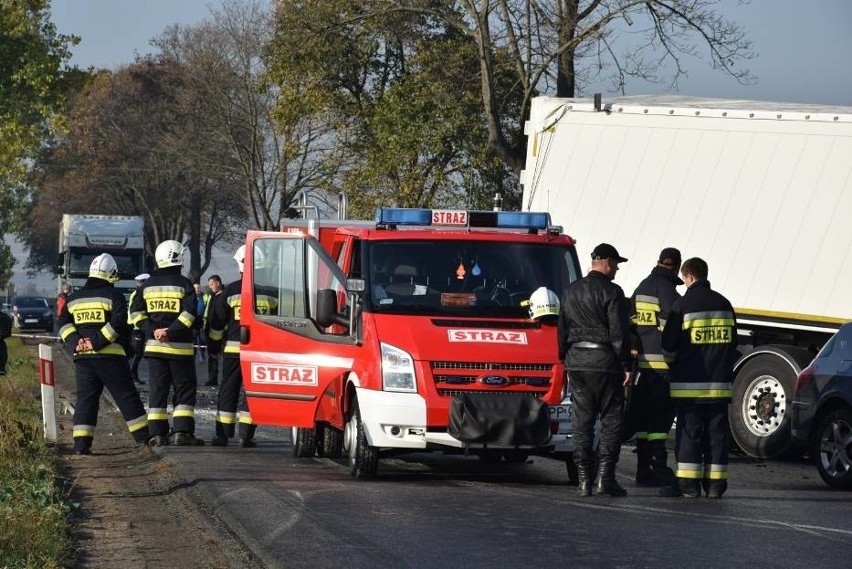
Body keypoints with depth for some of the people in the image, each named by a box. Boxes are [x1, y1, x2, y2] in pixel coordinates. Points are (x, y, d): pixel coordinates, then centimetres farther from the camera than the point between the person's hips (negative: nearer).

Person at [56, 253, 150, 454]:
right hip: (109, 355, -4)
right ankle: (144, 436, 7)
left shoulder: (74, 297, 14)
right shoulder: (114, 295, -3)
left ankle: (81, 443, -2)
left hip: (82, 355, 4)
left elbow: (64, 323, 7)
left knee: (86, 398, 7)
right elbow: (118, 323, -16)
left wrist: (74, 343, -3)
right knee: (127, 396, 3)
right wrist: (99, 342, -16)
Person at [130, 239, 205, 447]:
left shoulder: (148, 284, 8)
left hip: (154, 345, 4)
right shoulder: (183, 283, -6)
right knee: (185, 390, 3)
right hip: (180, 347, -4)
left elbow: (136, 312, 3)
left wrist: (152, 330, -5)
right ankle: (182, 432, -6)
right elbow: (189, 313, -17)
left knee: (157, 390, 8)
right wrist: (171, 332, -17)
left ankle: (158, 434, 3)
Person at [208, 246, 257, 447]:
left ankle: (222, 434, 5)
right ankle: (246, 436, 2)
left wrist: (214, 345, 13)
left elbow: (217, 322, 2)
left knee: (228, 391, 6)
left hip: (233, 348, -1)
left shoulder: (229, 291, -2)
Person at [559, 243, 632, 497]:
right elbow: (619, 333, -12)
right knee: (611, 419, 0)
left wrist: (566, 361, 23)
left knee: (582, 421, 7)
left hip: (576, 361, 6)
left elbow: (562, 330, 17)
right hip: (604, 362, -6)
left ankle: (584, 479, 3)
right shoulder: (611, 292, -9)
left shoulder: (571, 291, 12)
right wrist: (625, 366, -7)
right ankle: (605, 476, -8)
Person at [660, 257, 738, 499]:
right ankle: (715, 483, 6)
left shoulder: (683, 304, -7)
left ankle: (687, 483, -4)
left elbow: (668, 343, -5)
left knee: (688, 432, -2)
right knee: (716, 432, 6)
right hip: (720, 382, 4)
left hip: (689, 383, -4)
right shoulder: (724, 304, 8)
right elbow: (732, 341, 14)